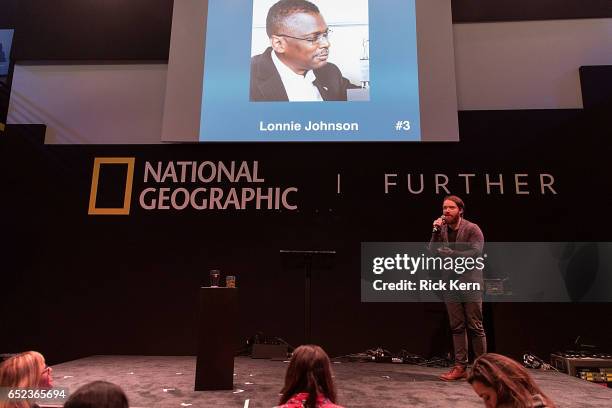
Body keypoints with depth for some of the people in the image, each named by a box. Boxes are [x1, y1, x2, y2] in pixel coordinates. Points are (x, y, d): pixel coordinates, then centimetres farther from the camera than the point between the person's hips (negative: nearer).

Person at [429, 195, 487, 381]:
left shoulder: (472, 229, -4)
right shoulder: (441, 229, 8)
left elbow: (476, 252, -15)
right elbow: (432, 251, 1)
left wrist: (451, 253, -17)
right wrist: (436, 232, -9)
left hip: (470, 283, -4)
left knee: (475, 326, 1)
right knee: (457, 327, 7)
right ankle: (460, 367, 13)